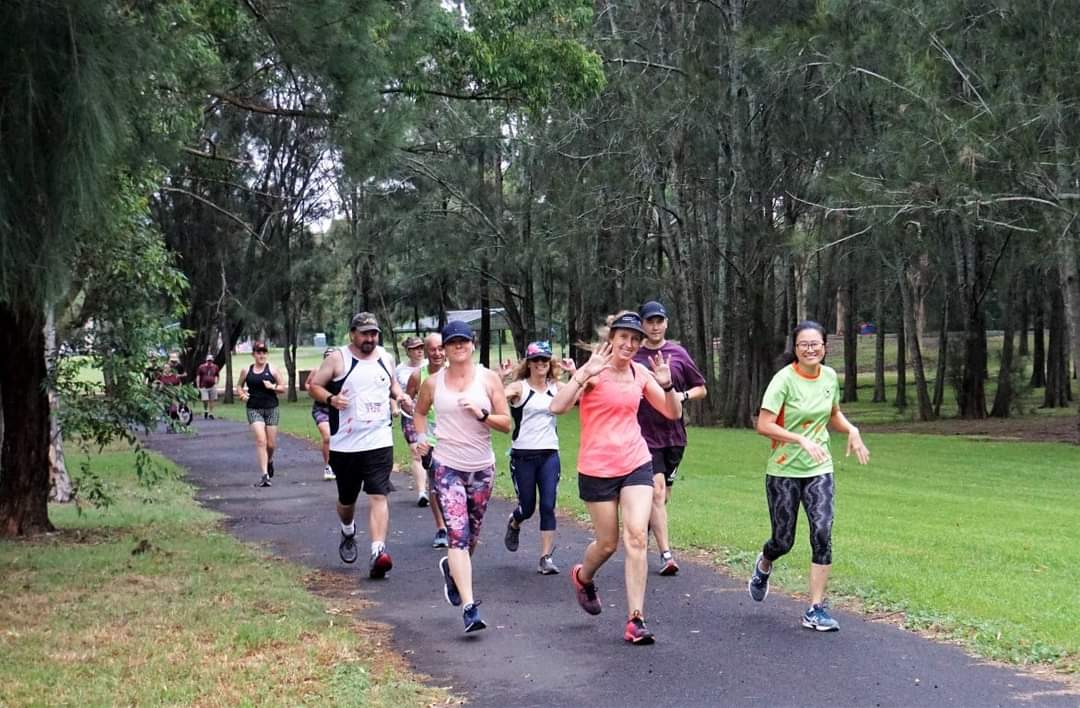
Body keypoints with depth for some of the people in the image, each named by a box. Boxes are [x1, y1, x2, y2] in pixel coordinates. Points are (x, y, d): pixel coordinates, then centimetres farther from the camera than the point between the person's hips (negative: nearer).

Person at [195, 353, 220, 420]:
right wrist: (198, 386, -3)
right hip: (204, 386, -2)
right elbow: (198, 376, 3)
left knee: (211, 401, 1)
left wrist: (216, 384, 8)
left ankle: (210, 413, 10)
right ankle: (205, 411, 18)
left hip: (212, 386, 2)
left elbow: (216, 376, 20)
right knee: (205, 400, -8)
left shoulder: (215, 367, 9)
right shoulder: (201, 367, 2)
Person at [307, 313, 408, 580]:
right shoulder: (338, 359, -3)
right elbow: (313, 384, -1)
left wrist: (399, 395, 4)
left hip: (380, 442, 1)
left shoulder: (386, 359, 9)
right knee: (347, 499, 14)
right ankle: (348, 533, 46)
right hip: (345, 445, -1)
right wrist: (330, 399, -20)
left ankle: (378, 553, -20)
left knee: (378, 496, -13)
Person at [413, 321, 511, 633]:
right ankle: (469, 608, -19)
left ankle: (451, 568, 48)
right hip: (447, 466, -2)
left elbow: (506, 423, 0)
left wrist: (481, 414, -17)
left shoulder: (489, 378, 1)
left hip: (482, 467, 2)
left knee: (472, 535, 14)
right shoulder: (433, 383, 4)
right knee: (458, 534, -14)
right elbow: (420, 411, 23)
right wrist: (421, 437, 6)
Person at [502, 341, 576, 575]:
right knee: (527, 507, 8)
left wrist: (574, 372, -13)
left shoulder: (556, 388, 5)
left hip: (549, 454, 2)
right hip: (523, 455, -2)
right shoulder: (519, 387, -4)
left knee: (548, 506, -5)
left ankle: (546, 558, 1)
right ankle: (514, 522, 44)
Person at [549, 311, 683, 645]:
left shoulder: (640, 373, 5)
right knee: (608, 543, 9)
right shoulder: (594, 370, -11)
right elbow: (557, 407, -24)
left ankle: (636, 620, -7)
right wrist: (585, 373, -32)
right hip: (597, 468, -3)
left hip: (636, 464, 3)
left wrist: (666, 384, -9)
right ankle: (583, 577, 44)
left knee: (637, 537, -10)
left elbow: (673, 412, 10)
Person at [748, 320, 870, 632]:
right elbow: (764, 425, -22)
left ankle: (816, 609, -3)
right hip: (784, 471, -4)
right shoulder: (784, 379, -15)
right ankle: (763, 565, 44)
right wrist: (803, 440, -29)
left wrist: (852, 431, 1)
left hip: (819, 469, 4)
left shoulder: (829, 376, 2)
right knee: (784, 540, 6)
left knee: (822, 534, -11)